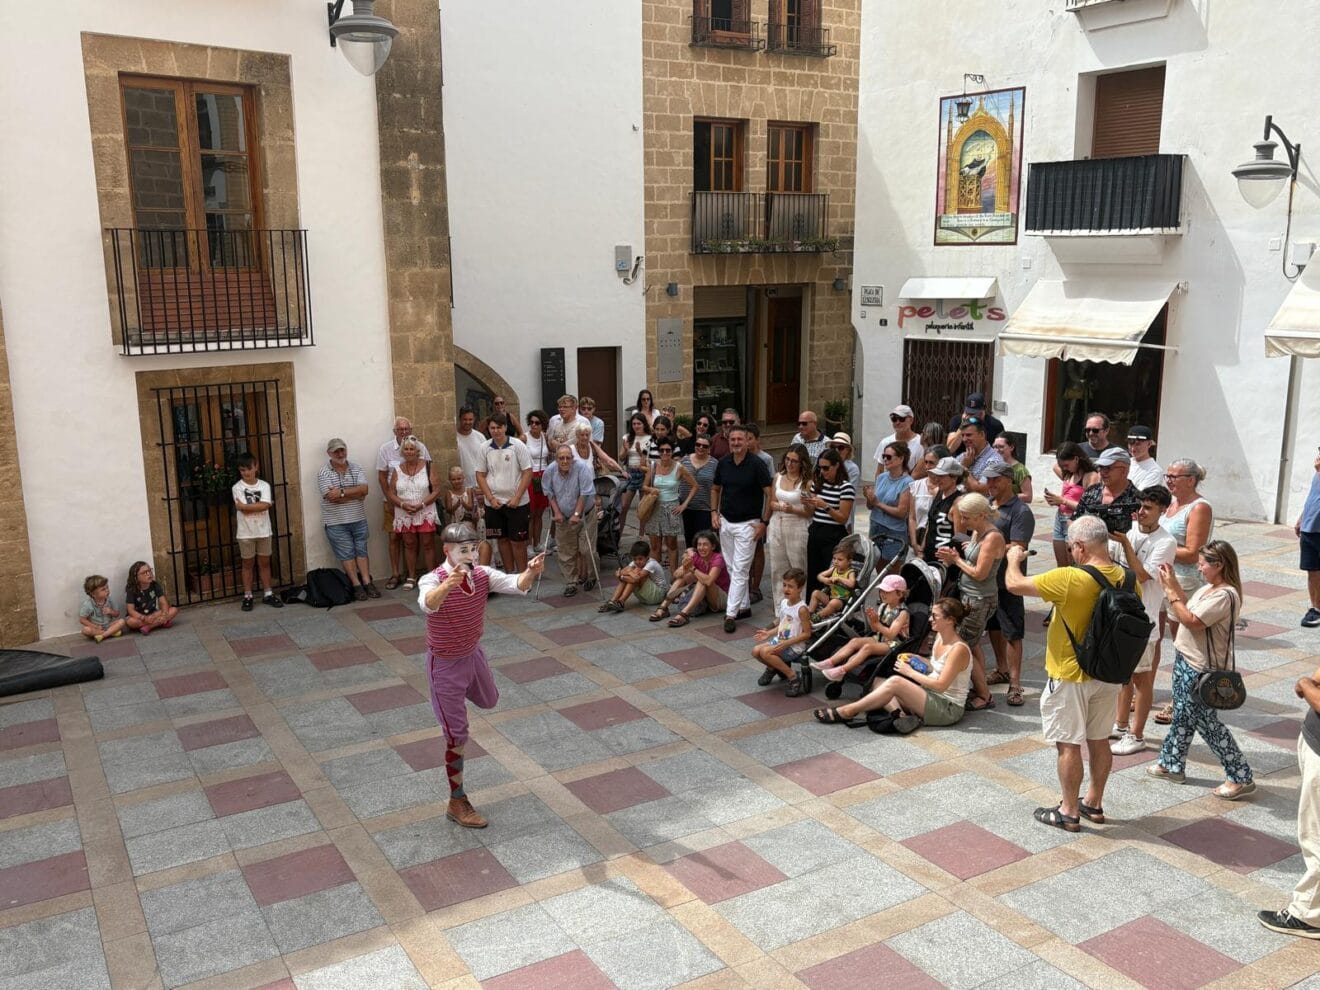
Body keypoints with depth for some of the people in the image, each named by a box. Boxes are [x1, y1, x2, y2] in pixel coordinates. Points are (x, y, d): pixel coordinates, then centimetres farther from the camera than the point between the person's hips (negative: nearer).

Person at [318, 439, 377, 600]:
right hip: (336, 522, -3)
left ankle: (367, 583, 9)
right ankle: (357, 585, 5)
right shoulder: (323, 473, -5)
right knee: (346, 554, 0)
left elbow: (364, 489, -10)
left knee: (361, 551, 6)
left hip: (359, 519, 3)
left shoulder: (357, 469, 6)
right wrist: (356, 494, -12)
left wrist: (342, 492, -19)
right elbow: (331, 497, -18)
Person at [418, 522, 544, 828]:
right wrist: (447, 585, -71)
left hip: (473, 653, 6)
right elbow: (427, 604, -50)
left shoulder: (482, 574, -11)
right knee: (457, 735, 0)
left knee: (489, 701, 31)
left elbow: (516, 585, -21)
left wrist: (531, 572, -43)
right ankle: (457, 803, 16)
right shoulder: (433, 580, -28)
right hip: (445, 664, -6)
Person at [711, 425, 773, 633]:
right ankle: (744, 606, 25)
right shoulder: (723, 463, 3)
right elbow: (715, 488, 18)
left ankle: (731, 613, -8)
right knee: (732, 568, 13)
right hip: (725, 522, 6)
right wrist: (714, 512, 5)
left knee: (740, 570, -8)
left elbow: (769, 493, -10)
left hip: (747, 524, -6)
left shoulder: (757, 464, -12)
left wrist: (764, 522, -14)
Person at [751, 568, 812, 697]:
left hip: (795, 646, -8)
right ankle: (772, 668, 25)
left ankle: (794, 678, -13)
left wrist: (786, 643, -24)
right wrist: (769, 633, 4)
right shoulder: (783, 602, 4)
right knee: (756, 651, -5)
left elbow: (807, 633, -19)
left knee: (765, 652, -25)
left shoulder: (801, 609, -20)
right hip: (780, 640, 8)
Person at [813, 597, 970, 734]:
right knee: (878, 683, -2)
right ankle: (900, 714, -29)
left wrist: (910, 672, -15)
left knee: (895, 682, -25)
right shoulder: (939, 637, 8)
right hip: (931, 697, 9)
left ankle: (846, 712, -18)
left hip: (949, 709, -9)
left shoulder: (958, 649, -18)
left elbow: (940, 685, -22)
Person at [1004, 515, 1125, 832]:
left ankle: (1069, 812, 16)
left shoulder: (1069, 579, -25)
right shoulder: (1127, 580, -6)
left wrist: (1013, 558, 0)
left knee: (1068, 744, 6)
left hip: (1070, 677, -7)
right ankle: (1094, 803, 32)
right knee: (1099, 740, 18)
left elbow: (1014, 584, -18)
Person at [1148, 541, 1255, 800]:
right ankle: (1173, 765, 33)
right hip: (1185, 661, 9)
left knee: (1206, 722, 0)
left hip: (1201, 670, -9)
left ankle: (1241, 778, 10)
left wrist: (1171, 590, -20)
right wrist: (1173, 585, 3)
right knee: (1182, 715, 19)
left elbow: (1191, 621, -26)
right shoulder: (1208, 588, 5)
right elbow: (1187, 610, 11)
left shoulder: (1225, 595, -24)